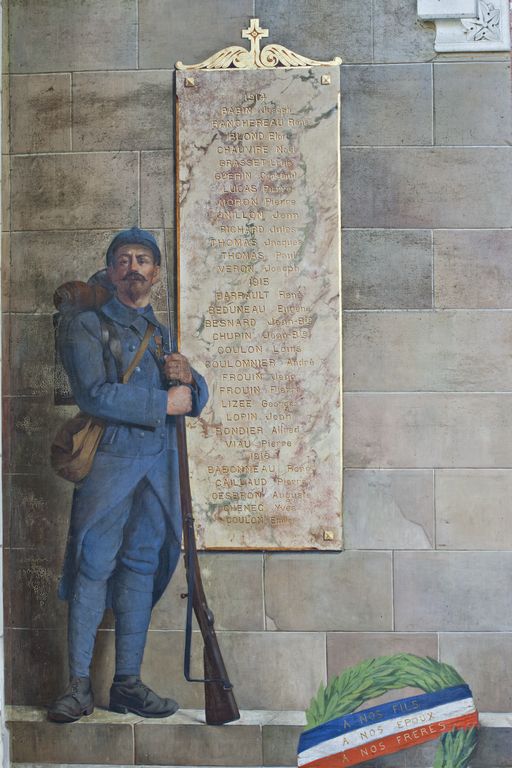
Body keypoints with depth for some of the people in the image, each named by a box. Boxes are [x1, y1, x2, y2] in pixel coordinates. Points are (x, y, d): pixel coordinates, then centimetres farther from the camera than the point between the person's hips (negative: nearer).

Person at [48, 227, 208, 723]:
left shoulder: (163, 332, 20)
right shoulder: (87, 325, 1)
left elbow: (196, 399, 20)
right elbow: (94, 394, -13)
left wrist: (187, 378, -4)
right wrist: (165, 403, -9)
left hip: (161, 459, 5)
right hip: (110, 456, -5)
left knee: (142, 565, 5)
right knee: (94, 565, -5)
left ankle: (127, 682, 11)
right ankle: (79, 684, 1)